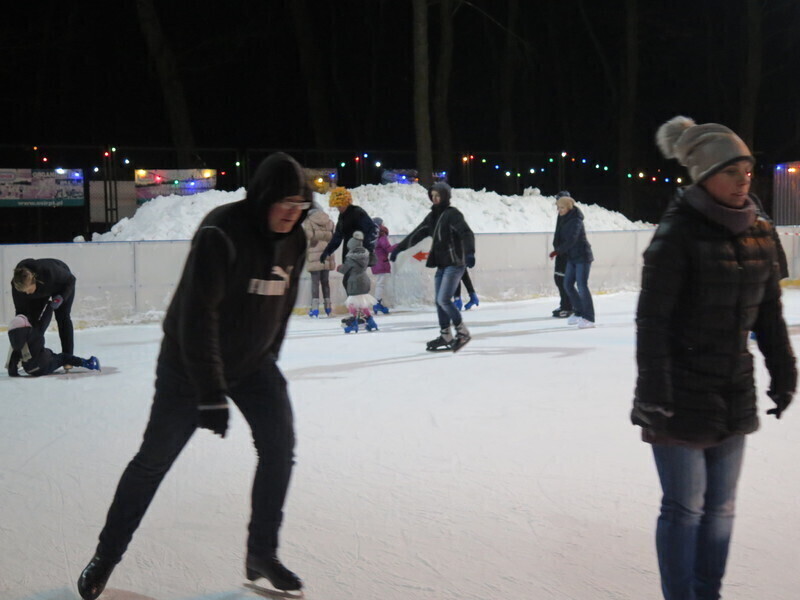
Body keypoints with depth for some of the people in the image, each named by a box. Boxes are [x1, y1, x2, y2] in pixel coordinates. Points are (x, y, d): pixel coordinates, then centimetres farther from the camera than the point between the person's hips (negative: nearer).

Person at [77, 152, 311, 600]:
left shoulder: (294, 240, -5)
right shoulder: (222, 234, -28)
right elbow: (198, 316, -30)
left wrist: (270, 360, 15)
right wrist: (210, 396, -31)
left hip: (253, 363, 6)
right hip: (191, 364, -6)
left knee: (280, 444, -5)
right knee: (155, 458, 3)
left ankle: (262, 554, 11)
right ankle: (107, 556, 21)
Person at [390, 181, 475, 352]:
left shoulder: (452, 214, -10)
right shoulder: (432, 216, 14)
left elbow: (466, 233, -23)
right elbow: (416, 234, 20)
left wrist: (469, 253, -39)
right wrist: (398, 248, 20)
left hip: (455, 263, -8)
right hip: (442, 264, 8)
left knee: (444, 300, -14)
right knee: (439, 301, 7)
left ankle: (462, 332, -1)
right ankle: (446, 336, 16)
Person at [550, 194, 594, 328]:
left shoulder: (575, 221, -17)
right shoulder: (565, 220, 9)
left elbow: (571, 240, -26)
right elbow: (559, 237, 11)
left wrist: (558, 251, -24)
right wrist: (558, 248, -7)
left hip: (582, 256, -9)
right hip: (572, 257, 9)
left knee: (582, 286, -10)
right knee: (568, 284, 11)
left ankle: (589, 318, -5)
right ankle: (579, 312, 24)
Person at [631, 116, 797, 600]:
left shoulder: (758, 232, 4)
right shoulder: (679, 234, -15)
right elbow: (653, 318, -17)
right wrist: (653, 391, -19)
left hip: (734, 396, 6)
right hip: (682, 396, -6)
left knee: (721, 506, 14)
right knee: (685, 507, 2)